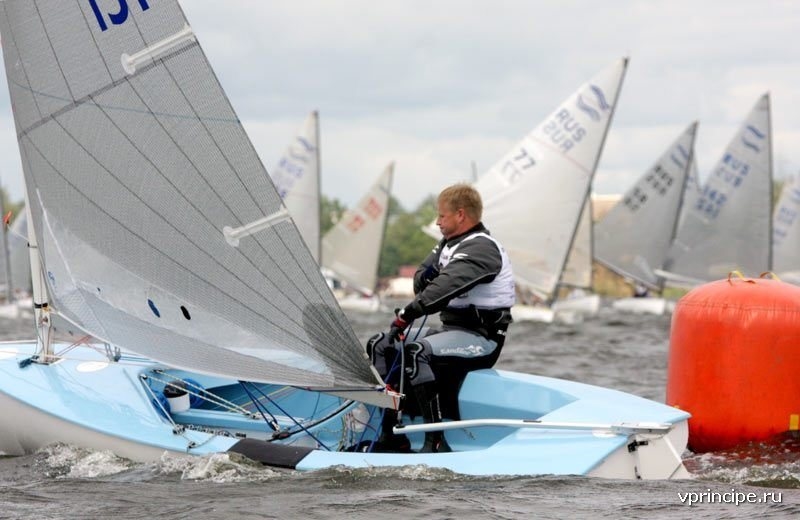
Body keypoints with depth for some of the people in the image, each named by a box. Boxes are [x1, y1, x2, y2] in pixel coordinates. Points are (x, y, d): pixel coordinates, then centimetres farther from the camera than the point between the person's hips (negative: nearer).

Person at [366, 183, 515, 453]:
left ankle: (436, 441, -33)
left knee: (416, 352, -33)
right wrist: (427, 275, -9)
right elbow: (421, 279, 16)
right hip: (452, 329, 10)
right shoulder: (449, 244, 15)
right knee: (380, 345, 4)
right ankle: (391, 435, 0)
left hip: (482, 338, -10)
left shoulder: (481, 248, -16)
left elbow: (448, 286, -31)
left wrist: (408, 314, -37)